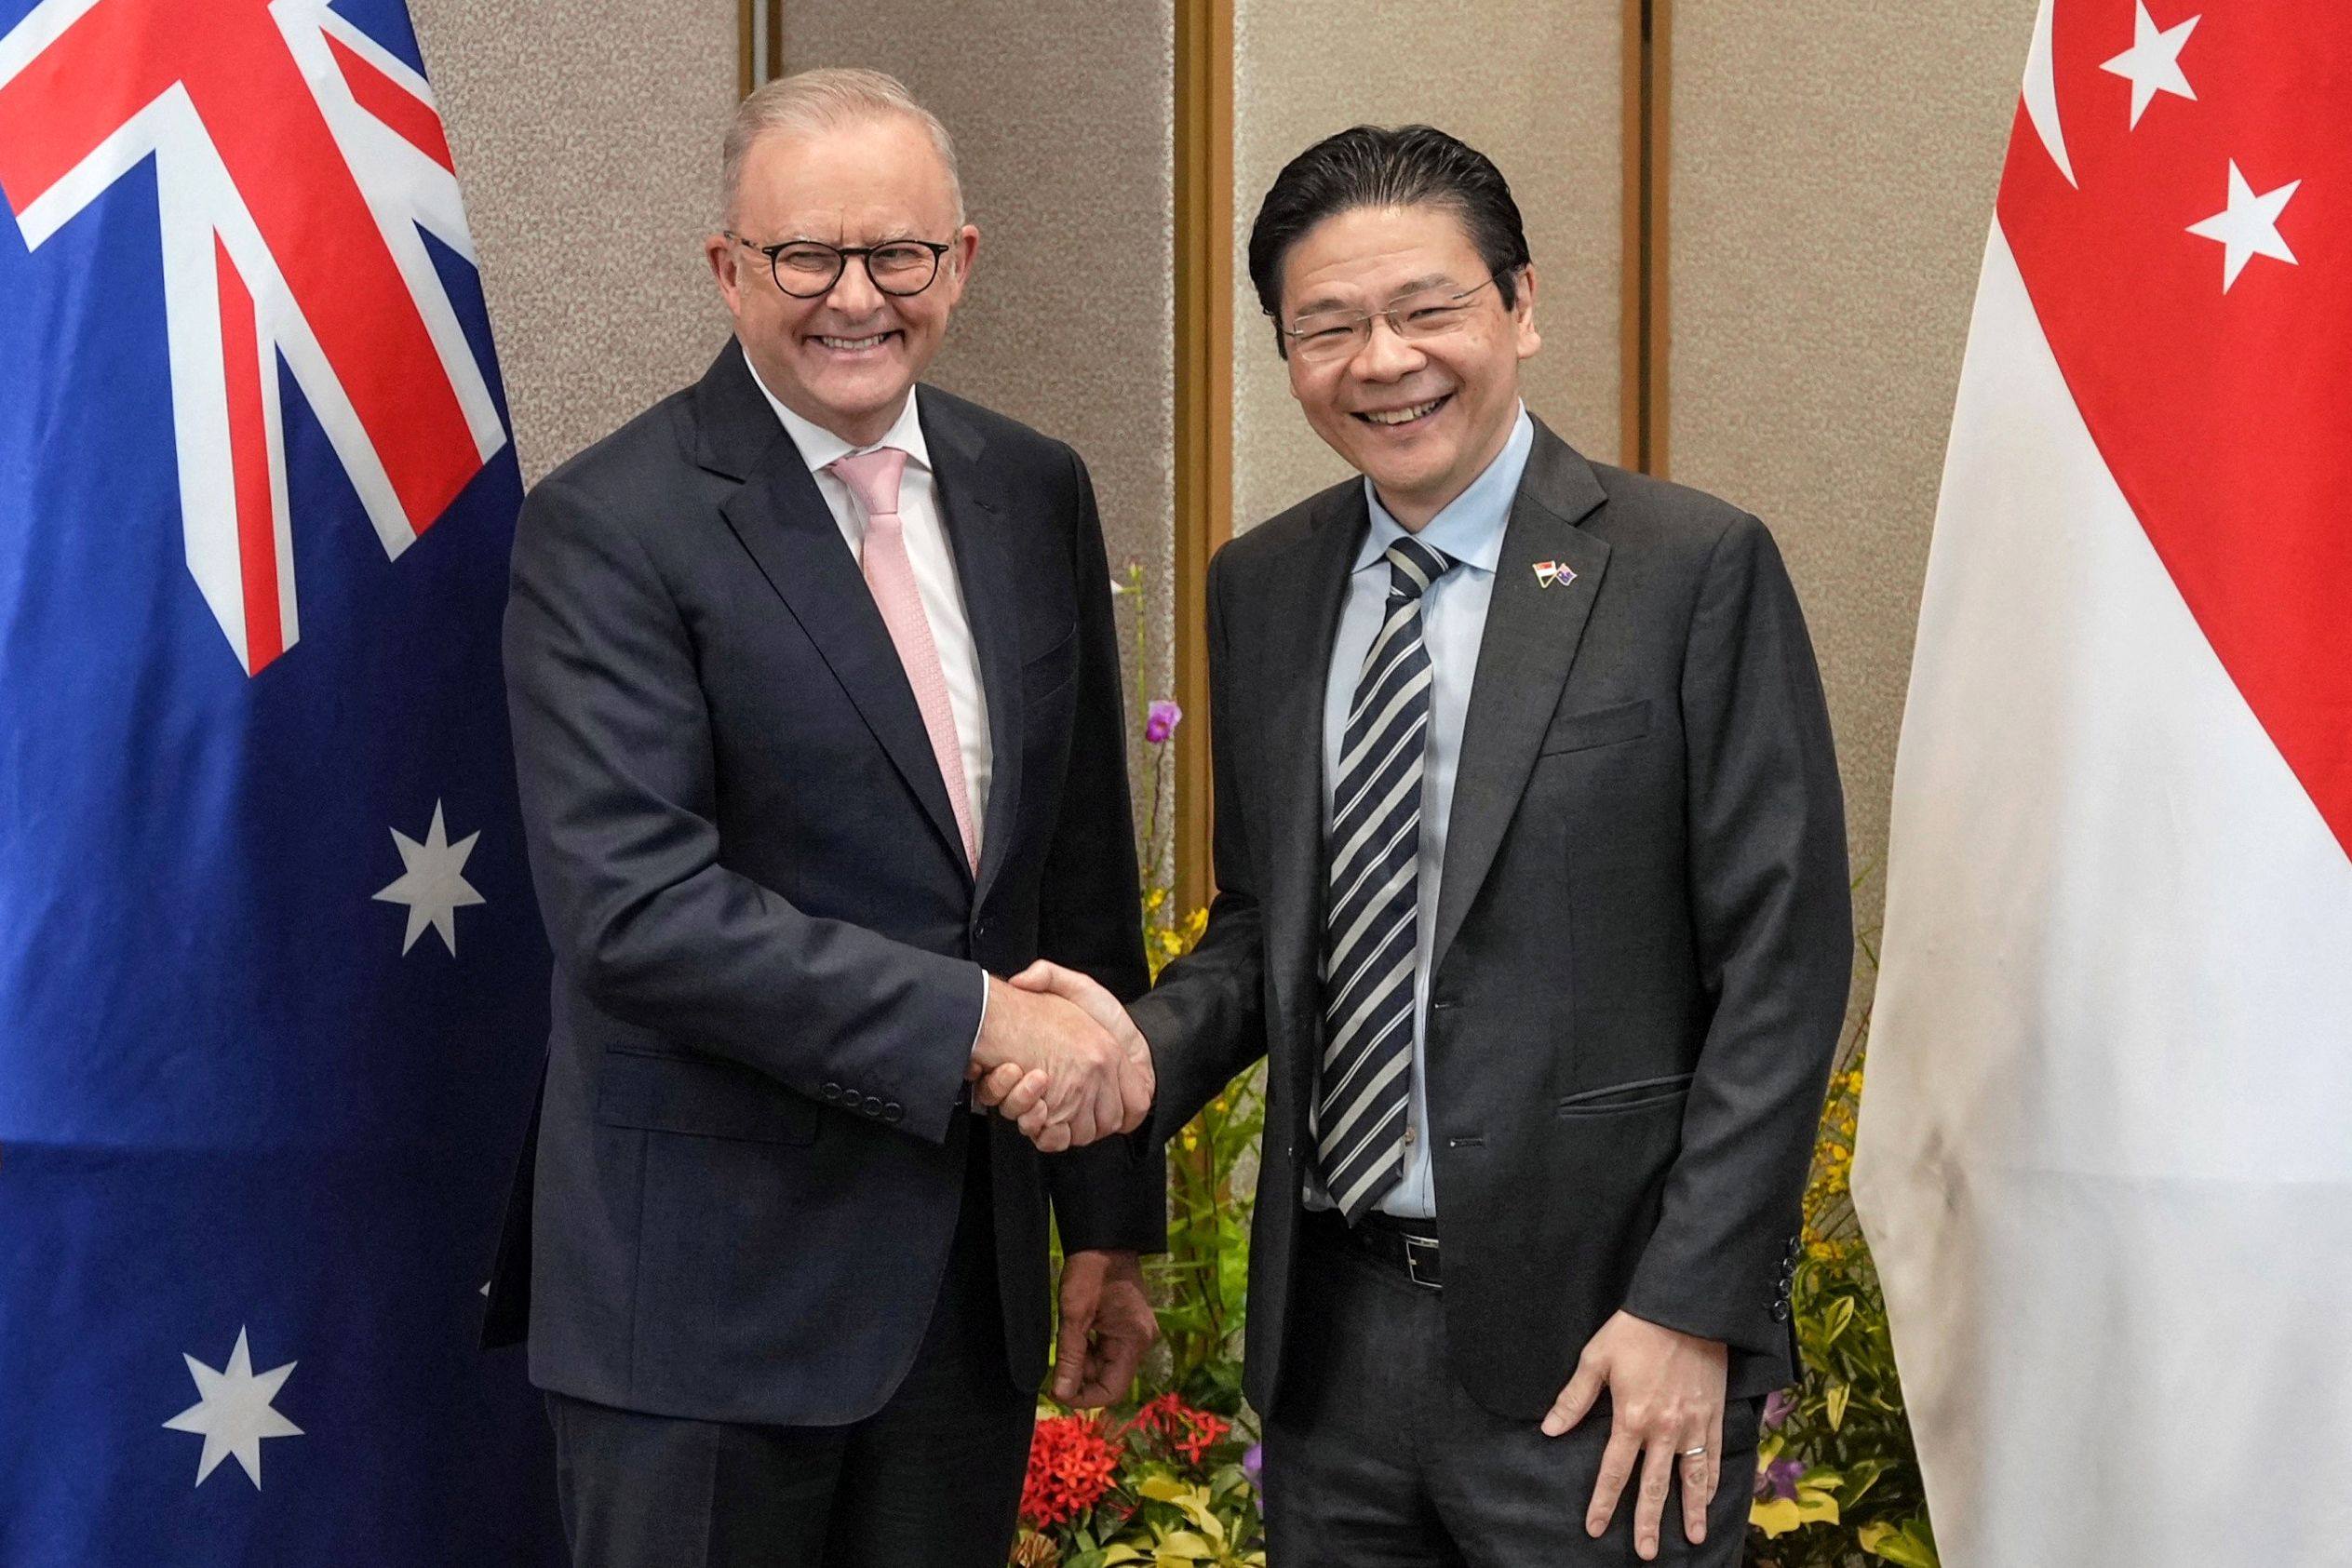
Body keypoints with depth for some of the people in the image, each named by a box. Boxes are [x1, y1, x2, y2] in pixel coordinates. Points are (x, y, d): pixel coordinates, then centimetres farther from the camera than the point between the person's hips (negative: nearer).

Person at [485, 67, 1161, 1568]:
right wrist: (975, 1020, -23)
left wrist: (1114, 1218, 13)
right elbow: (634, 909, -21)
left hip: (976, 1269, 5)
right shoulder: (608, 528, -12)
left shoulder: (1035, 492, 7)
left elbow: (1085, 868, 12)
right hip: (714, 1280, -5)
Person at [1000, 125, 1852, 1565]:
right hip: (1329, 1332, 5)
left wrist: (1691, 1310, -13)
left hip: (1597, 1347, -4)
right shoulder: (1261, 589, 8)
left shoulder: (1698, 571, -8)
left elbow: (1783, 966, -9)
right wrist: (1148, 1047, -5)